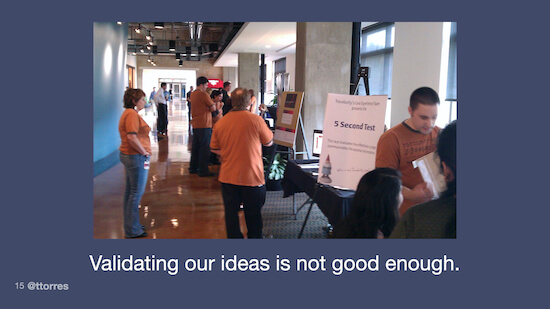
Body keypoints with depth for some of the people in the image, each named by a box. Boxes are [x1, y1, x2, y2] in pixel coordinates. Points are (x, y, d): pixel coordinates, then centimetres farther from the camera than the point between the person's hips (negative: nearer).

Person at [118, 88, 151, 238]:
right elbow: (132, 137, -26)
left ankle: (130, 225, 28)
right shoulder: (132, 114, -17)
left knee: (130, 191, 16)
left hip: (128, 155, 11)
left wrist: (143, 151, 12)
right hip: (136, 157, -11)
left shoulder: (128, 113, 16)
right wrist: (144, 152, -16)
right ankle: (132, 230, 5)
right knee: (137, 192, -3)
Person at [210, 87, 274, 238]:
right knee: (253, 214, 14)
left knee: (231, 212, 13)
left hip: (228, 176, 3)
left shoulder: (220, 122, -2)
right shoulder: (256, 120, -12)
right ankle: (255, 237, 28)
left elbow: (214, 149, 9)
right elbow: (269, 142, 1)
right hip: (252, 176, -2)